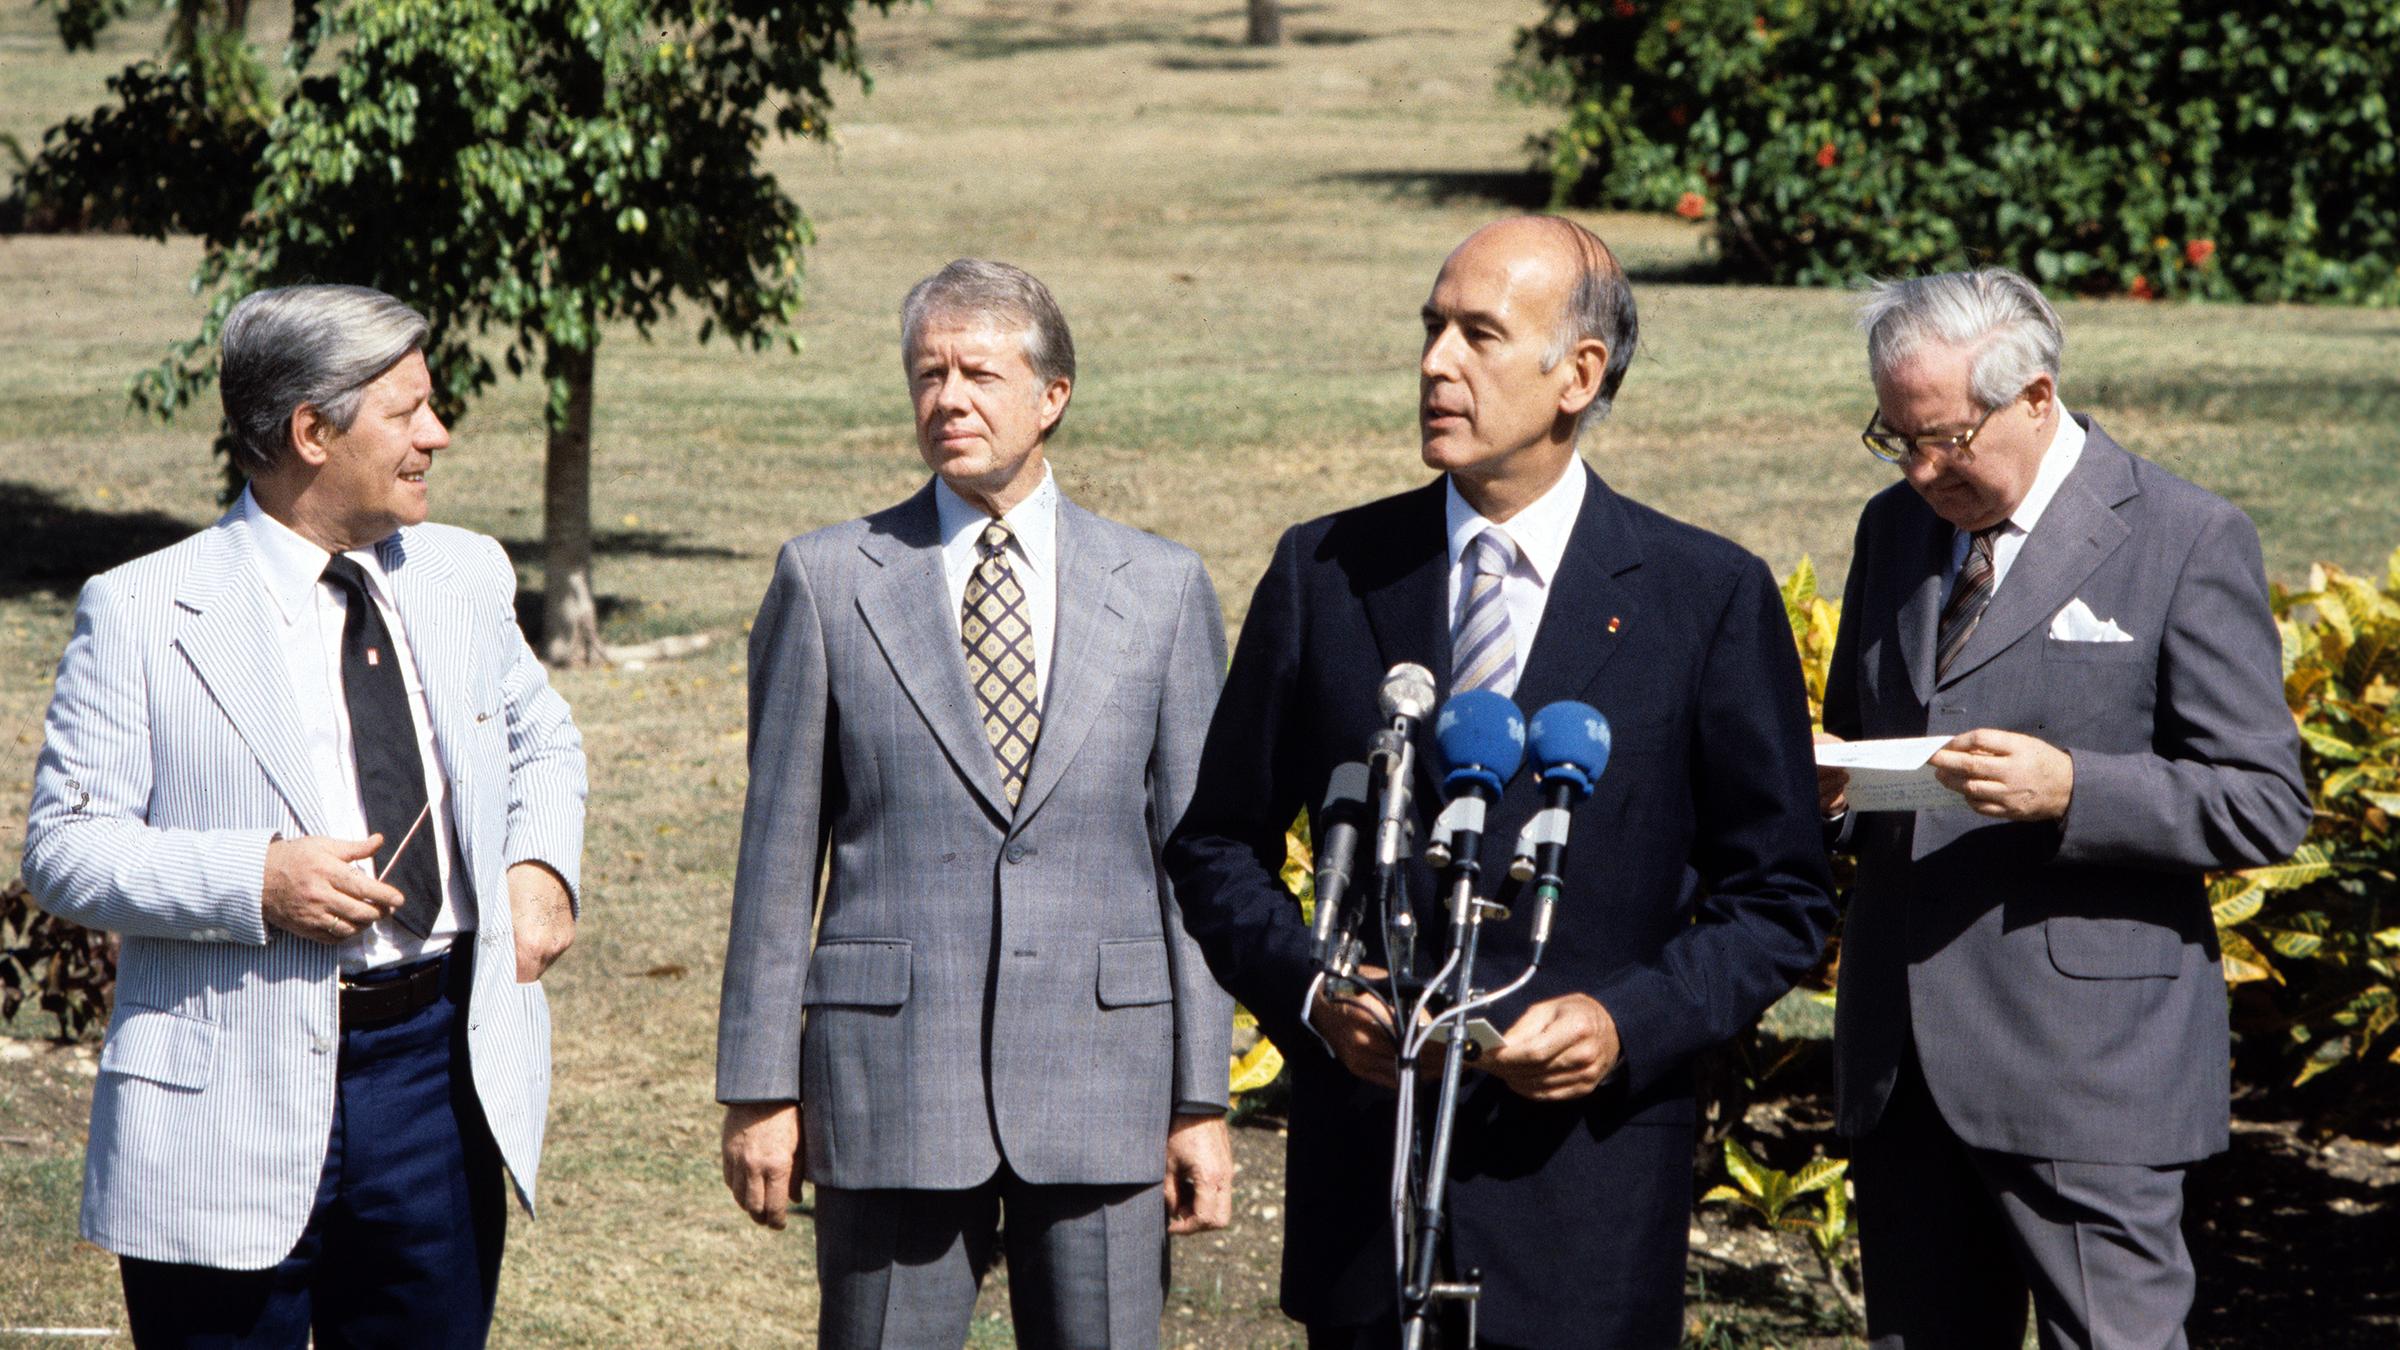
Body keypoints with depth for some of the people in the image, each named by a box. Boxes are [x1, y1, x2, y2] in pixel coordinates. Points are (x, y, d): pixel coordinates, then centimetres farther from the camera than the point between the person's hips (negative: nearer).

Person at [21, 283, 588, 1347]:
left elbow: (542, 740, 28)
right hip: (235, 1095, -4)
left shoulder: (465, 576, 11)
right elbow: (63, 847, -6)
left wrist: (540, 860, 7)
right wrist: (254, 881, -19)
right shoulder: (142, 612, -5)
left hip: (444, 1068, 5)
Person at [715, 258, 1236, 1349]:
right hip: (888, 1070, -1)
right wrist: (760, 1087, 1)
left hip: (1103, 1070, 1)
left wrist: (1201, 1097, 3)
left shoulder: (1163, 590, 6)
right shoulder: (828, 581, 4)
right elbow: (779, 850, 5)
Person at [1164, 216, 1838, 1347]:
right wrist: (1312, 991, -7)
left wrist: (1632, 1023, -12)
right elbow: (1218, 847, 11)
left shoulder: (1710, 597, 0)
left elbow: (1777, 901, 3)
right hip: (1361, 1167, 2)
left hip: (1583, 1178, -2)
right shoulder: (1325, 574, 5)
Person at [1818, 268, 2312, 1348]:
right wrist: (1824, 781, -1)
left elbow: (2265, 805, -9)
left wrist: (2070, 791, -23)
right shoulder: (1895, 528, 14)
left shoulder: (2186, 543, -6)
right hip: (1904, 1058, 6)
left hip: (2087, 1063, -6)